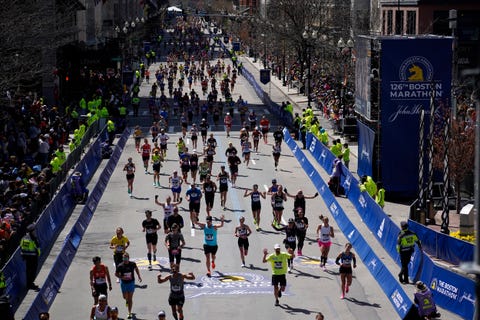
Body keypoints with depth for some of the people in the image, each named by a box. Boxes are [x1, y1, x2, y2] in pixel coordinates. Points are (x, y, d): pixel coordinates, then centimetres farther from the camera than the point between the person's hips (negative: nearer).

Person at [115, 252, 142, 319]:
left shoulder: (132, 264, -10)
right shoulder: (120, 266, -13)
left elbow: (136, 268, 12)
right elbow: (116, 274, -3)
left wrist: (139, 276, 10)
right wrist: (122, 277, -20)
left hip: (131, 282, -1)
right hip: (123, 283, 1)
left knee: (130, 298, -2)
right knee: (125, 297, 11)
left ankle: (129, 313, 6)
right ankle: (127, 301, 51)